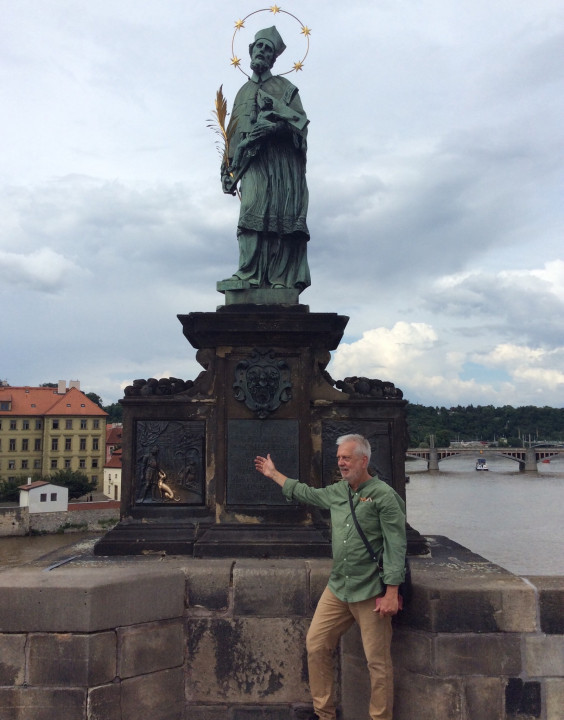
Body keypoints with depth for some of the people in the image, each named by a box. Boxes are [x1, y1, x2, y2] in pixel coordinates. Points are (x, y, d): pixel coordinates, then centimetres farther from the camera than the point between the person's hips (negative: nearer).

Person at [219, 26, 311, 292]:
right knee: (253, 210, -16)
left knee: (284, 216, -14)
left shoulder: (285, 87, 17)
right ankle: (249, 275, -24)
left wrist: (275, 126, -15)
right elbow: (232, 132, 24)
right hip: (253, 160, 2)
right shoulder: (243, 92, 28)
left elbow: (300, 122, 1)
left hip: (283, 160, -2)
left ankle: (282, 279, -19)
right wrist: (229, 165, 14)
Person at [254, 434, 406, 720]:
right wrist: (274, 474, 35)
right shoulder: (337, 492, 10)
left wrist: (391, 592, -19)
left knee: (378, 662, -1)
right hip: (337, 589, 7)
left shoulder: (384, 495, -11)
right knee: (316, 645, 8)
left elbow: (396, 546, -14)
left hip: (370, 592, -7)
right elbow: (306, 493, 28)